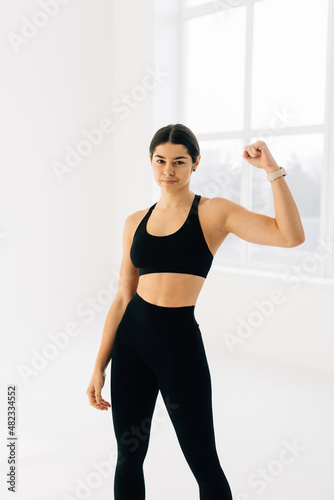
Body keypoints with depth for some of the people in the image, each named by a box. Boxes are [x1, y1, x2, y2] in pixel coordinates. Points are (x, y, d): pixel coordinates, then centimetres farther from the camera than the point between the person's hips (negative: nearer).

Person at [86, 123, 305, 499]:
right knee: (128, 458, 14)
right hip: (130, 340, 4)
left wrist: (272, 170, -18)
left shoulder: (214, 212, -3)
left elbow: (291, 236, -16)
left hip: (180, 341, -4)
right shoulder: (136, 221, 8)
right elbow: (123, 297, 10)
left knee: (204, 464, 6)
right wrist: (100, 366, 8)